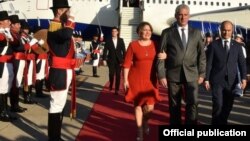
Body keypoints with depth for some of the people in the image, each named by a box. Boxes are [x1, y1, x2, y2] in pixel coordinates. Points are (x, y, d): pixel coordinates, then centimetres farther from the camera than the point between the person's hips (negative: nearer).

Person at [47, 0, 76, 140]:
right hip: (60, 72, -10)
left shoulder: (61, 25, 18)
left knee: (61, 104, 16)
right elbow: (66, 34, -36)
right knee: (57, 105, -5)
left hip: (64, 71, 10)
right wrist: (70, 20, -19)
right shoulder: (54, 25, -14)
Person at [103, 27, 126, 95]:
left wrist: (124, 59, -3)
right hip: (111, 60, 0)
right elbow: (105, 50, -1)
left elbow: (123, 50, 3)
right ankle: (111, 85, 31)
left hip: (119, 60, 0)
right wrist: (104, 59, -9)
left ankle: (116, 89, 5)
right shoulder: (108, 41, 2)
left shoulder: (121, 40, 5)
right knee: (111, 74, 3)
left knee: (118, 75, -1)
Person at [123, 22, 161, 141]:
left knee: (150, 107, -3)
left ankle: (145, 121, 32)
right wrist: (125, 80, -8)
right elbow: (127, 63, -5)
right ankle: (139, 131, 22)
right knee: (138, 105, 6)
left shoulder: (155, 45, 3)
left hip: (150, 80, 2)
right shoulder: (133, 45, -4)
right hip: (136, 79, -2)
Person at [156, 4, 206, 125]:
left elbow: (201, 54, 9)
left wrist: (201, 74, 3)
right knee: (174, 105, 7)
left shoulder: (196, 33, 8)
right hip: (173, 74, -1)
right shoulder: (167, 33, 2)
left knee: (193, 103, -9)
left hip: (191, 74, 1)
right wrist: (161, 75, -6)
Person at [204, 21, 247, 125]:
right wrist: (206, 79, -6)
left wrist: (243, 78, -7)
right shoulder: (213, 45, 2)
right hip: (217, 80, -3)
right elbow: (208, 63, -1)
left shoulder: (237, 46, 9)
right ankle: (216, 123, 7)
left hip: (231, 81, 3)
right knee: (218, 105, -10)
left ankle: (223, 122, 24)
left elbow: (242, 63, 5)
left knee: (228, 106, 7)